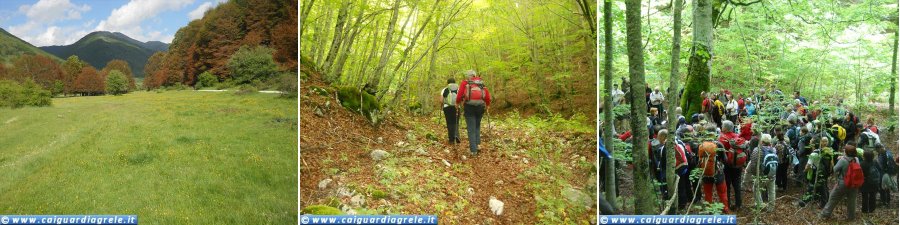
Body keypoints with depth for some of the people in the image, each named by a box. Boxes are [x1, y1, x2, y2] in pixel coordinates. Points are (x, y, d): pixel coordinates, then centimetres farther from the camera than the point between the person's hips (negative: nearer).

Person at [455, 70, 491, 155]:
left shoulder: (465, 83, 4)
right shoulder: (481, 83, 12)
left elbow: (460, 95, -3)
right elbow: (487, 95, 7)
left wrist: (457, 103, 14)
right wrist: (488, 105, 21)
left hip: (469, 106, -3)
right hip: (480, 106, 3)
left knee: (471, 129, 2)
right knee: (477, 126, 23)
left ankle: (473, 150, 0)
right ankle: (477, 143, 13)